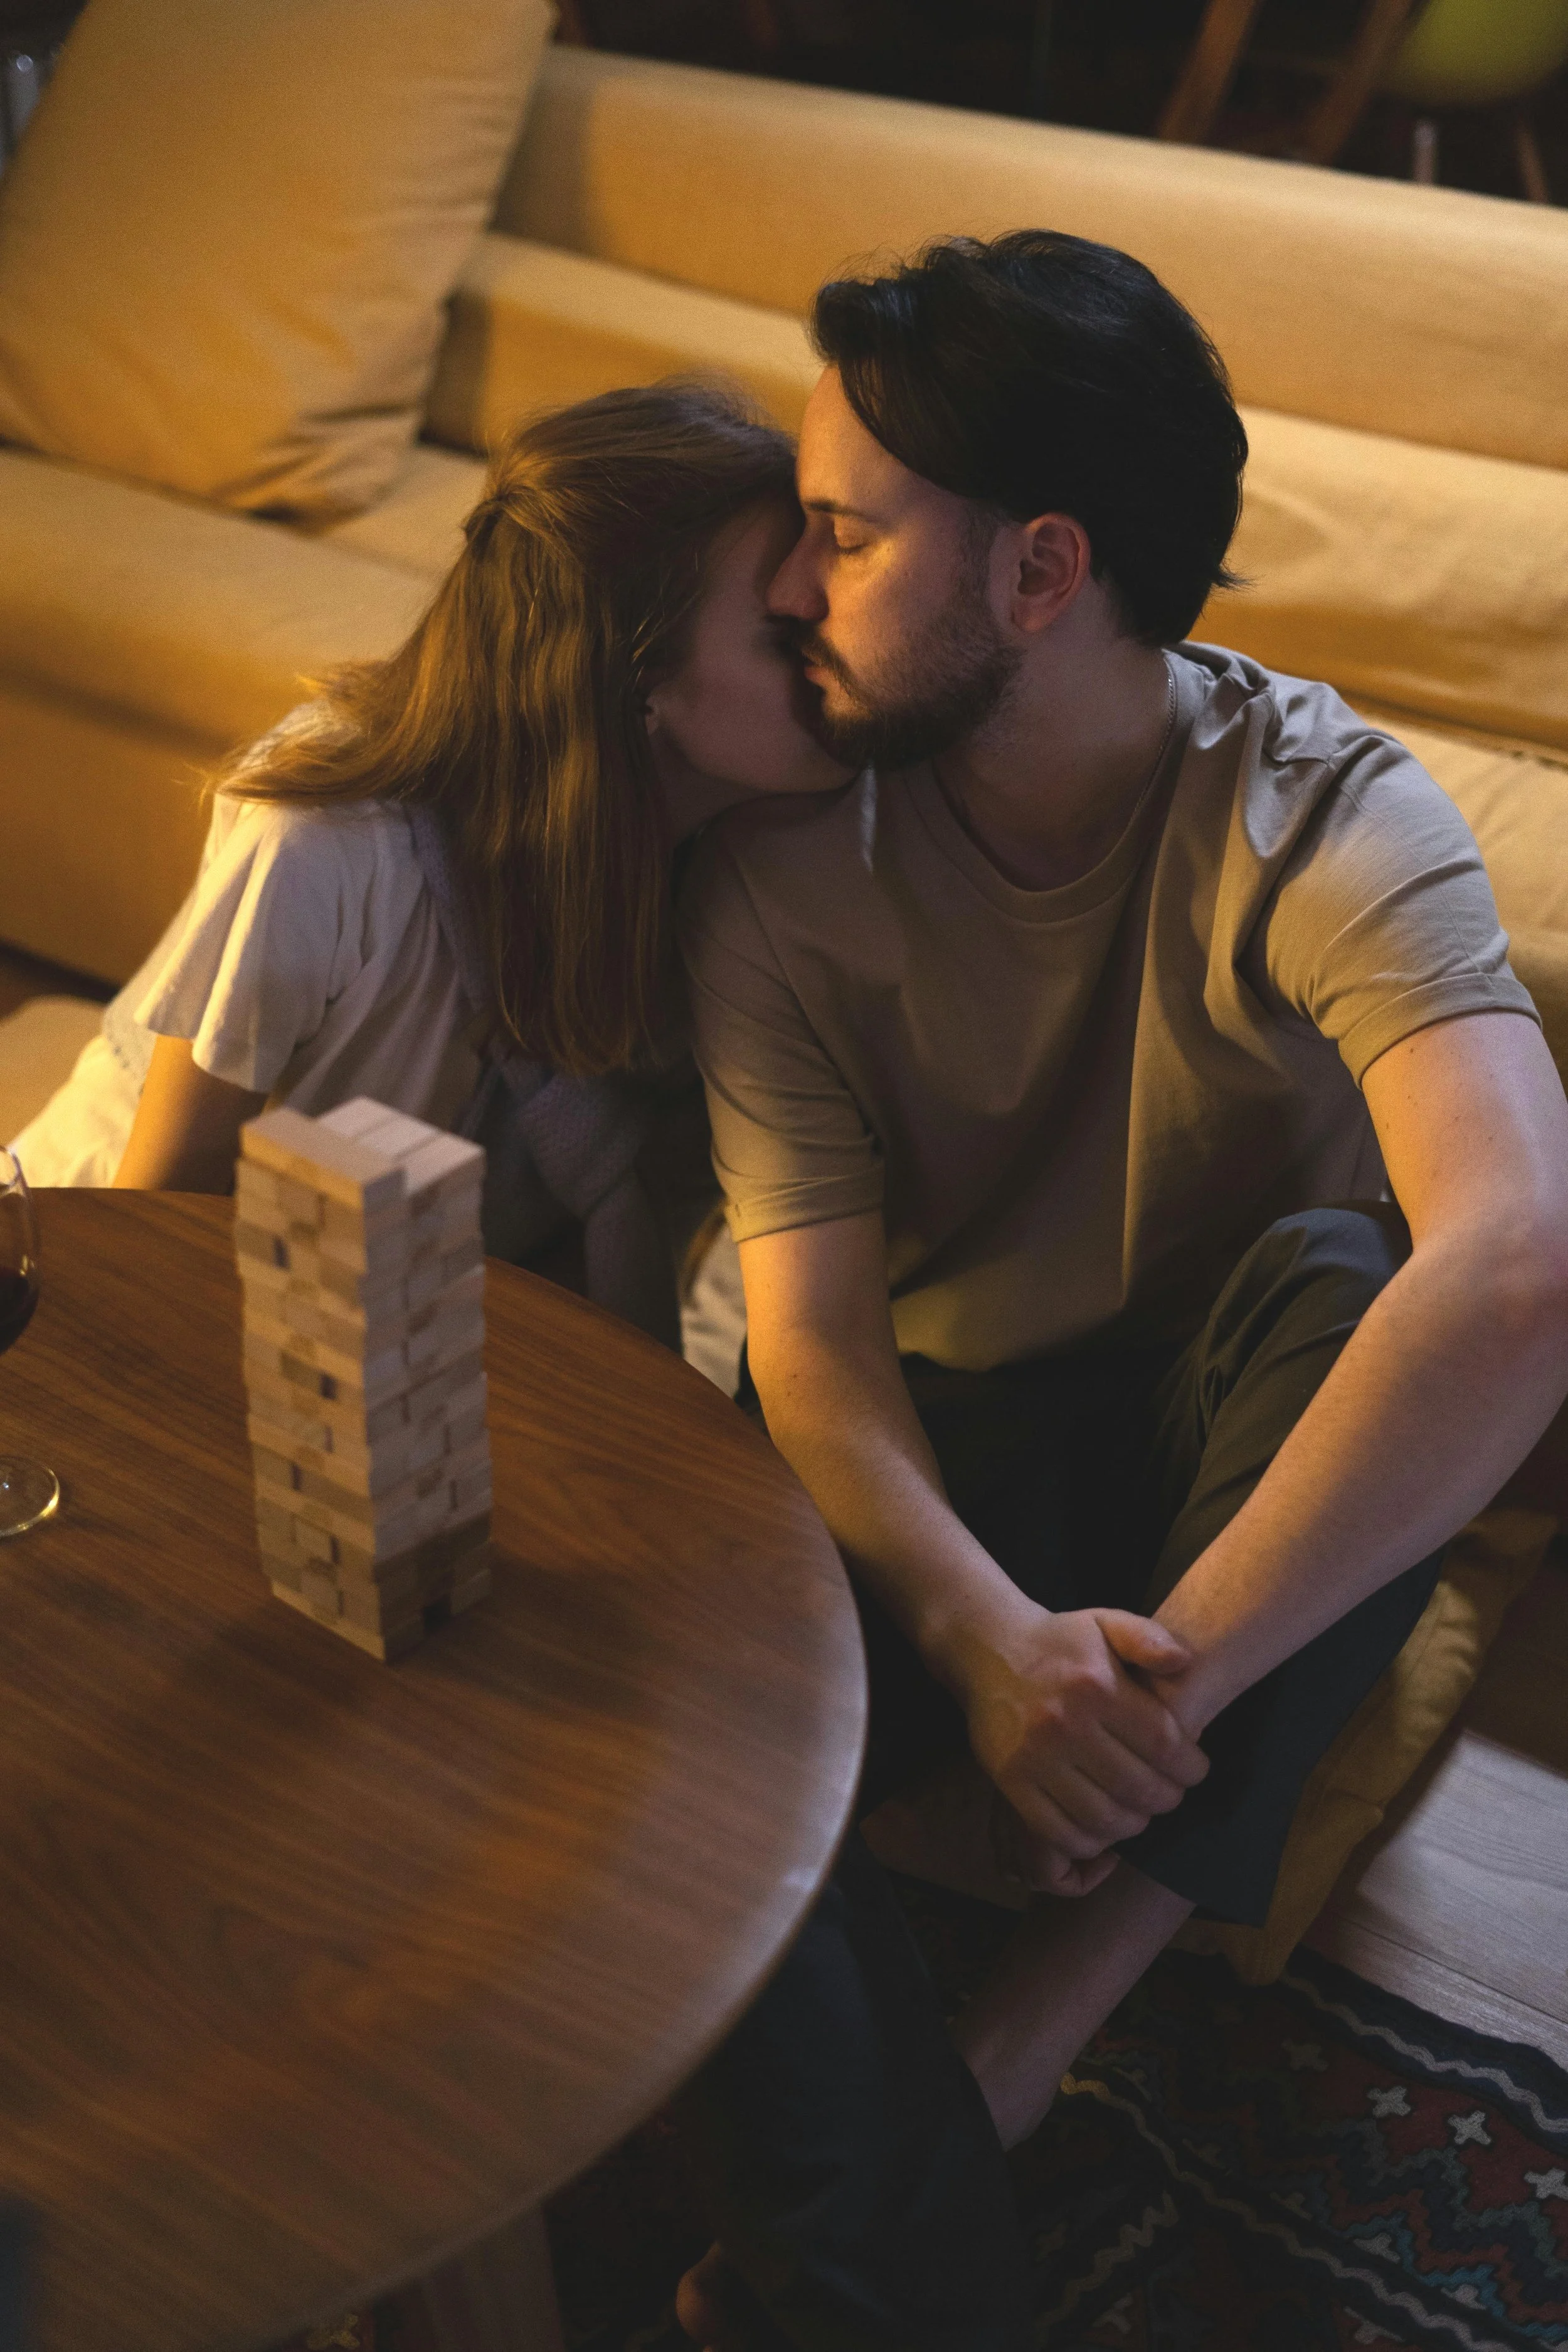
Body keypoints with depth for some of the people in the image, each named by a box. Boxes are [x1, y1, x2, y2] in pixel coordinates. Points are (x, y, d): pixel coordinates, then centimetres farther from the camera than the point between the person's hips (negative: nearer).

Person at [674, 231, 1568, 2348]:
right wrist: (987, 1635, -37)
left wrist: (1176, 1671, -40)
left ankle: (995, 2072, -30)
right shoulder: (781, 878, -12)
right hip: (946, 1471, 2)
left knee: (1339, 1277, -37)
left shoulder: (1319, 818, -22)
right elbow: (812, 1344, -17)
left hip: (1232, 1452, -1)